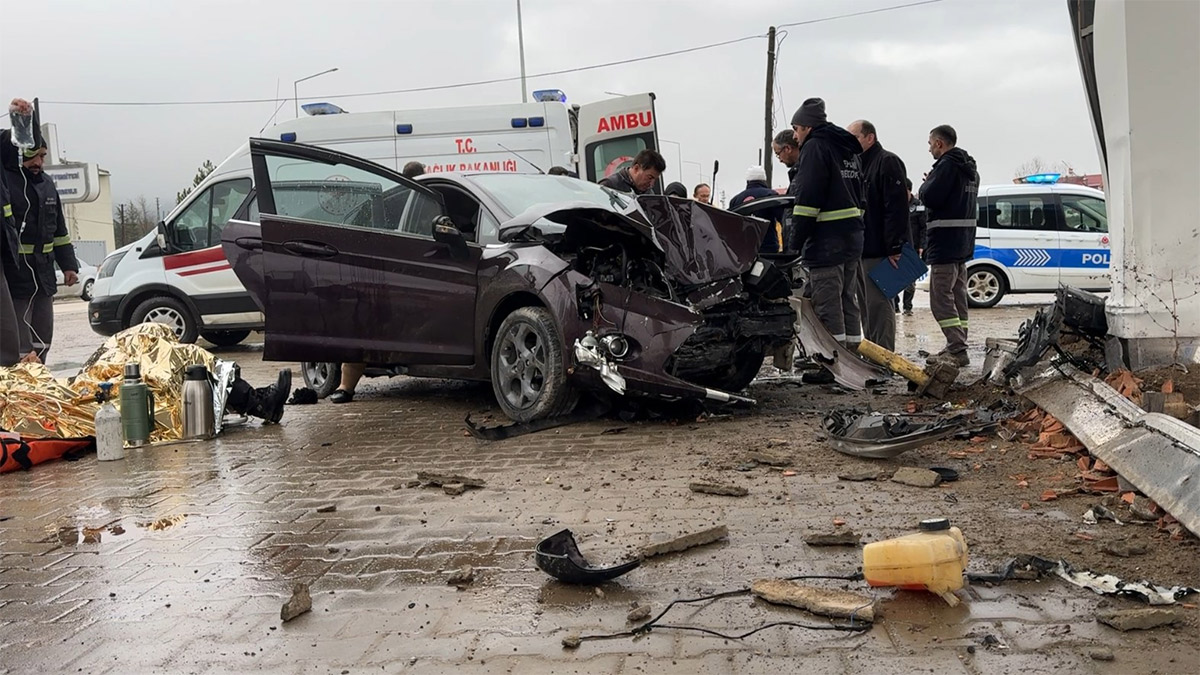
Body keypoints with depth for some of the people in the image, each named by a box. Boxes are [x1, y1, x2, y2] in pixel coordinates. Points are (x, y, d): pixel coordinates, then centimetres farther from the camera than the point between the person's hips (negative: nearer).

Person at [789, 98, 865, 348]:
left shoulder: (815, 147, -8)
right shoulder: (848, 149, 21)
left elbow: (807, 199, -16)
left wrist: (795, 244, -16)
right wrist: (853, 229, 21)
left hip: (826, 240, -9)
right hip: (853, 236, 9)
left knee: (827, 304, -7)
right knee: (847, 301, 14)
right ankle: (852, 352, 18)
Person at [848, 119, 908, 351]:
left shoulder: (887, 162, -8)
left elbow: (897, 208, -17)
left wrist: (894, 247, -22)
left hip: (878, 251, -9)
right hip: (860, 250, 10)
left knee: (879, 304, -9)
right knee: (866, 306, 13)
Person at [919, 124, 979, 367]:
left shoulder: (948, 165, -15)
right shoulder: (970, 169, 18)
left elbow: (930, 197, -21)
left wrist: (925, 185, -1)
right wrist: (931, 186, 13)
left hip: (945, 243, -10)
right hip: (963, 243, 10)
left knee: (941, 299, -9)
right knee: (957, 297, 14)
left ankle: (957, 350, -13)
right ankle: (958, 348, 19)